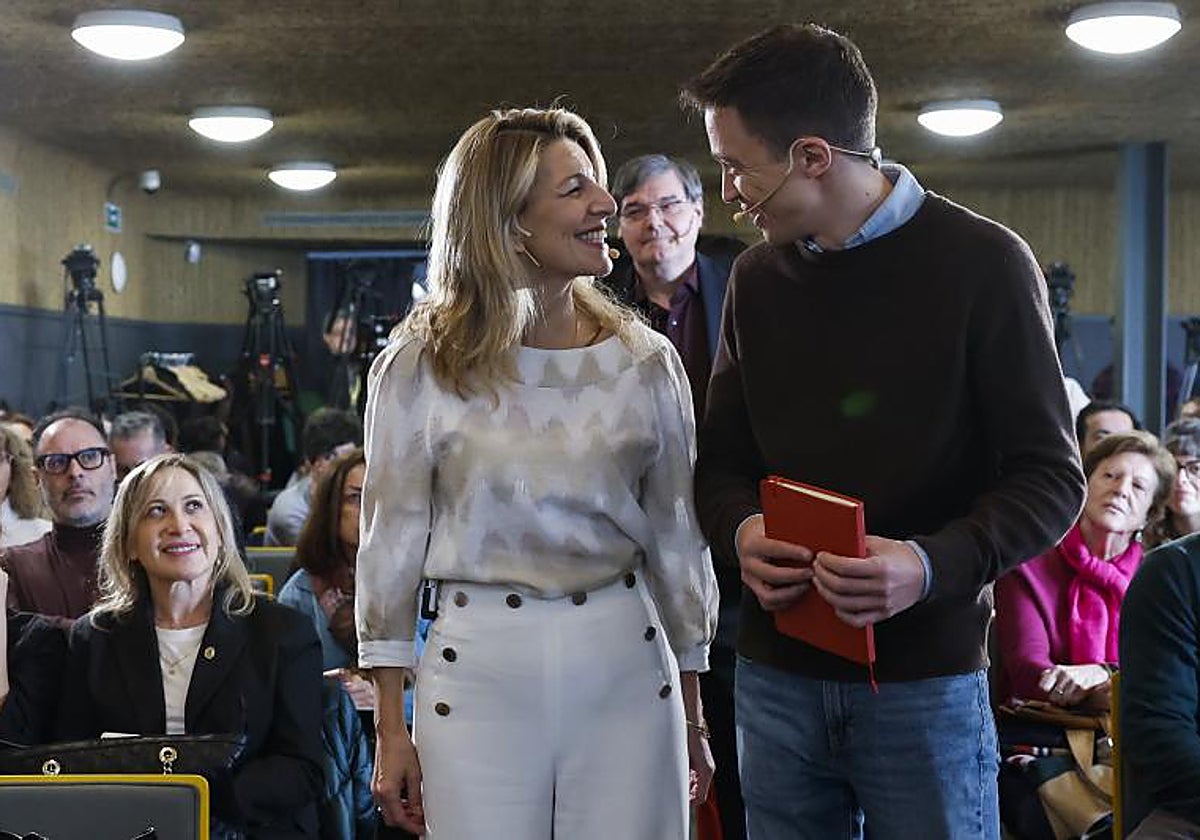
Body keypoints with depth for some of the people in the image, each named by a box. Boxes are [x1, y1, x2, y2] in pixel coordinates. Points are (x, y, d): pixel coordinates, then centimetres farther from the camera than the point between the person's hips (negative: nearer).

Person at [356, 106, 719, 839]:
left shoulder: (646, 362, 2)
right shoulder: (419, 366, -3)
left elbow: (676, 540, 9)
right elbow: (391, 544, 0)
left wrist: (692, 716, 12)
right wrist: (391, 730, 0)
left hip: (625, 667, 2)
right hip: (479, 666, -1)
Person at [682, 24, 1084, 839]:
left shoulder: (983, 263, -7)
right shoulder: (757, 277, 8)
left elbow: (1052, 477, -7)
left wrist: (933, 565, -24)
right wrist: (741, 530, -10)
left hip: (925, 679, -4)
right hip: (777, 672, 4)